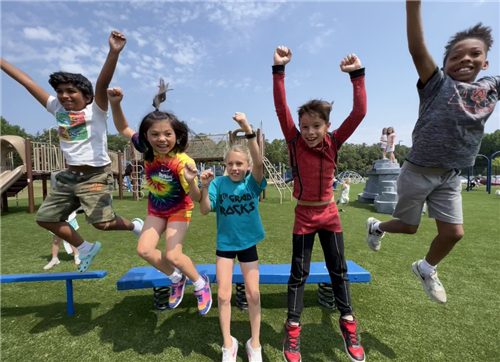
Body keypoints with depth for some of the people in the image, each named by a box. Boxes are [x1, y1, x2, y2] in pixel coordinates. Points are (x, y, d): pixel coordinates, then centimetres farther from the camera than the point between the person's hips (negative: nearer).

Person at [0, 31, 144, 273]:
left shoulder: (95, 110, -9)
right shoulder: (57, 109, 8)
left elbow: (102, 83, -25)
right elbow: (27, 82, 13)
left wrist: (114, 52, -39)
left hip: (96, 176, -7)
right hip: (69, 176, 8)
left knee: (102, 223, -14)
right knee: (45, 218, 13)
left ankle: (136, 226, 18)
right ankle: (85, 249, 29)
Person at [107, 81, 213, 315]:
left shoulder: (182, 162, -32)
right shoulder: (147, 150, -17)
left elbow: (195, 198, -29)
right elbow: (123, 129, -1)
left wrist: (191, 181, -50)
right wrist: (115, 104, -17)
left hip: (179, 209, -5)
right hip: (156, 208, 6)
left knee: (173, 256, -12)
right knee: (144, 250, -1)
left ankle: (201, 284, 18)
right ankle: (176, 279, 24)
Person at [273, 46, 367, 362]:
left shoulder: (334, 143, -5)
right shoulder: (295, 142, -10)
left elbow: (359, 112, -12)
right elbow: (281, 108, -17)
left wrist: (357, 74, -15)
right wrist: (279, 69, -22)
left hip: (330, 214, 2)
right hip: (304, 216, -2)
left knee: (339, 269, 15)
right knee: (299, 273, 7)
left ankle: (348, 322, 34)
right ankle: (293, 329, 22)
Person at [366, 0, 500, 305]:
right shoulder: (438, 83, -8)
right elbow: (418, 50, -21)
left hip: (451, 177, 5)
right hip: (419, 171, -4)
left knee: (454, 233, 6)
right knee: (409, 227, 8)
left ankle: (426, 269, 34)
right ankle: (376, 226, 40)